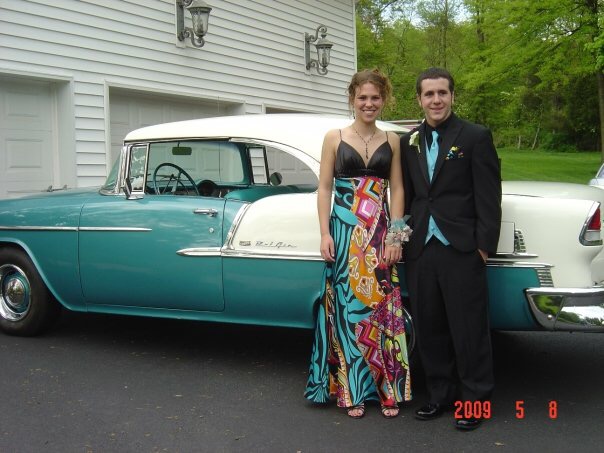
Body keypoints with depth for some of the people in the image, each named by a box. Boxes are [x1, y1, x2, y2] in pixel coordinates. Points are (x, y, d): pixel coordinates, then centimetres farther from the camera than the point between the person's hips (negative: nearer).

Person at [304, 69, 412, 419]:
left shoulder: (391, 140, 8)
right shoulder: (335, 138, 3)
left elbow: (397, 190, 6)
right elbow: (324, 188, 2)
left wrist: (395, 236, -2)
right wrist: (325, 234, -6)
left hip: (381, 232, 1)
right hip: (344, 230, -1)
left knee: (382, 307, 0)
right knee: (347, 305, 2)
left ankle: (387, 389, 10)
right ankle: (351, 390, 11)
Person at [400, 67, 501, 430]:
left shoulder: (476, 137, -2)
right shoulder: (409, 142, 13)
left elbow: (489, 196, -6)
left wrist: (485, 245, -11)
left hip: (462, 249, -5)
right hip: (421, 249, 5)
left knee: (469, 329, 1)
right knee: (429, 329, 11)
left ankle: (475, 400, 14)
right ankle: (441, 395, 24)